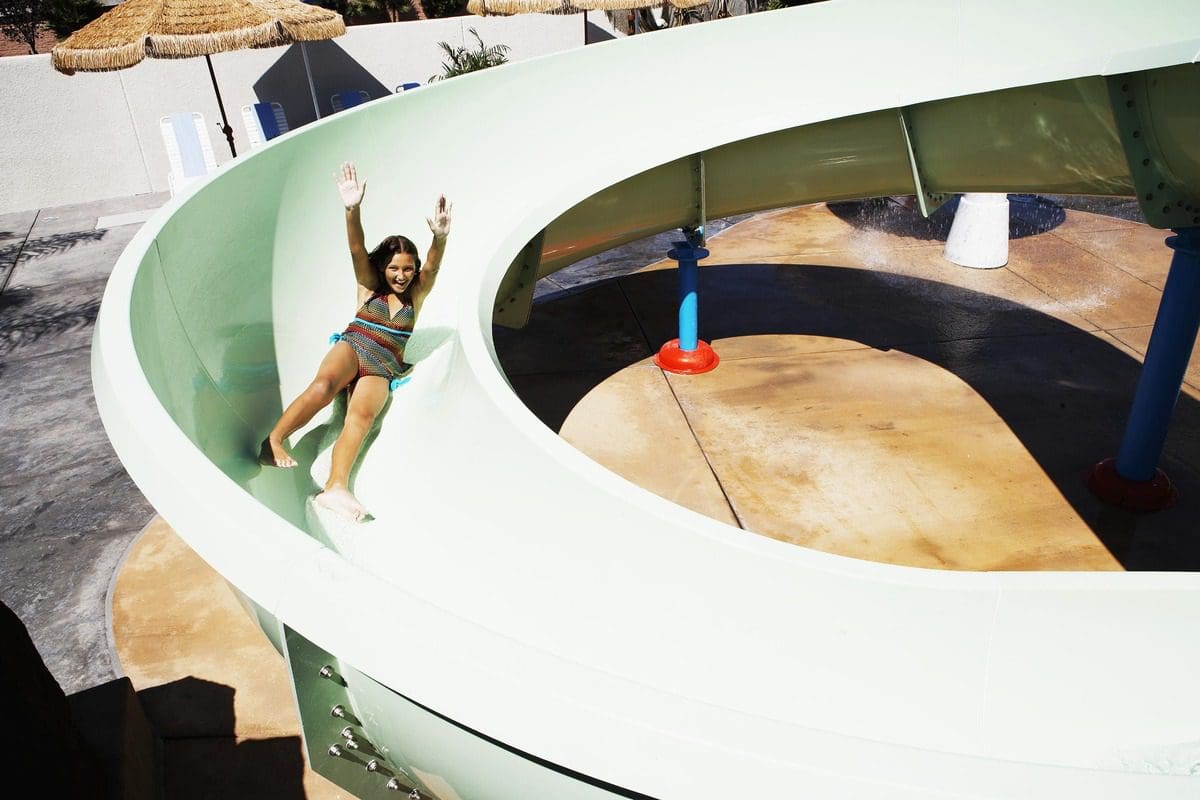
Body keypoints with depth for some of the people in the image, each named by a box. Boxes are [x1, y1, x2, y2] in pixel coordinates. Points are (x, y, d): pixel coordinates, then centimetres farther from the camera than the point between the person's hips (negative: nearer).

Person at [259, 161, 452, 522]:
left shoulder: (416, 295, 13)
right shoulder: (369, 287, 12)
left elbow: (432, 267, -7)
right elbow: (356, 249, -6)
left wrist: (440, 237, -30)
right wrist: (352, 210, -26)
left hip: (382, 369, 0)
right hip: (352, 347, 1)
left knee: (362, 414, -33)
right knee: (323, 386, -37)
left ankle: (336, 487, -54)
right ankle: (273, 442, -39)